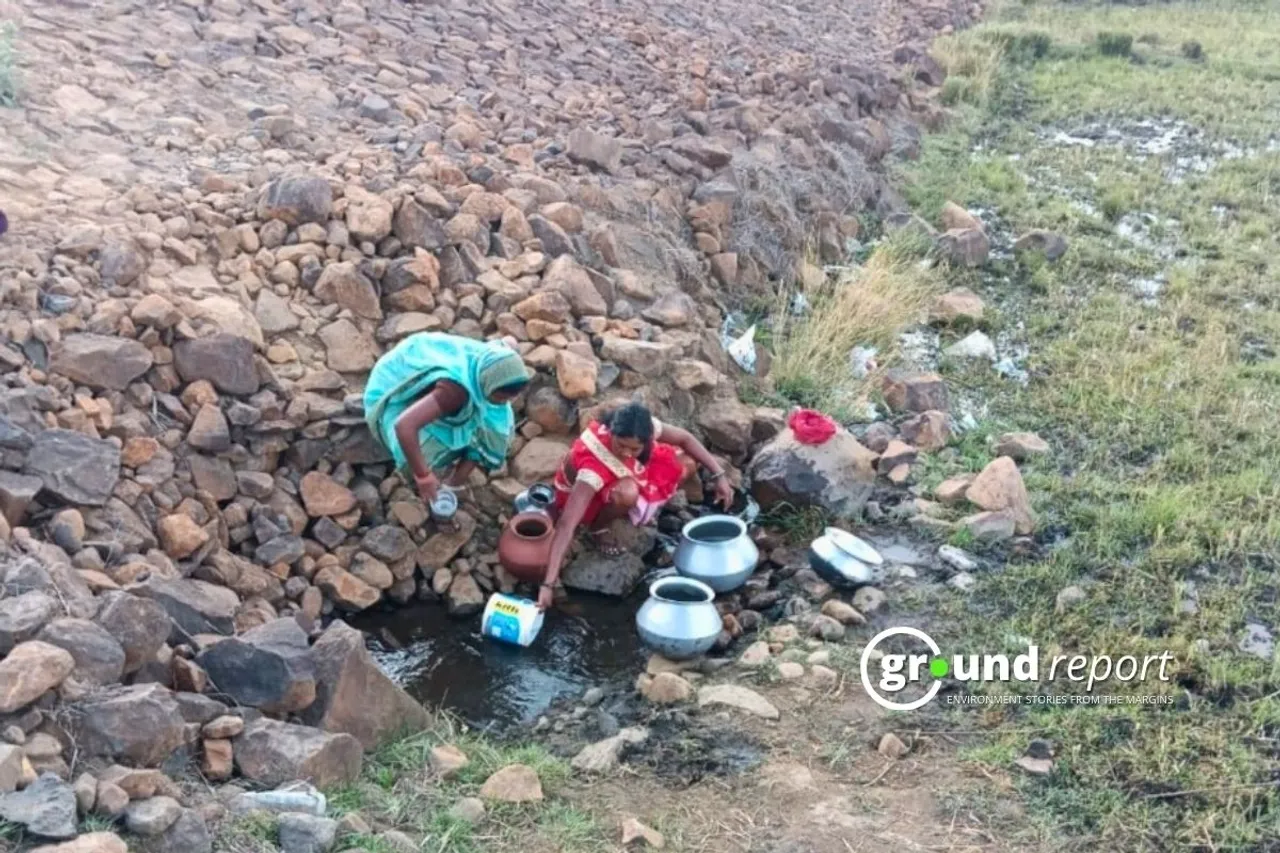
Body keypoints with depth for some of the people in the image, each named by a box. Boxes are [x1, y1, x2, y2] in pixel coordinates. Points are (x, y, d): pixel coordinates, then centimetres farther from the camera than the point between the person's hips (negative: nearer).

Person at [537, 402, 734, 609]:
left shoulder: (644, 429, -29)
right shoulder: (593, 464, -43)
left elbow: (685, 439, -8)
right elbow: (566, 524, -47)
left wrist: (719, 475, -13)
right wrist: (548, 584, -53)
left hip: (625, 475, 5)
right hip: (586, 493, -5)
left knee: (687, 463, -11)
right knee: (626, 493, -39)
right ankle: (598, 528, -6)